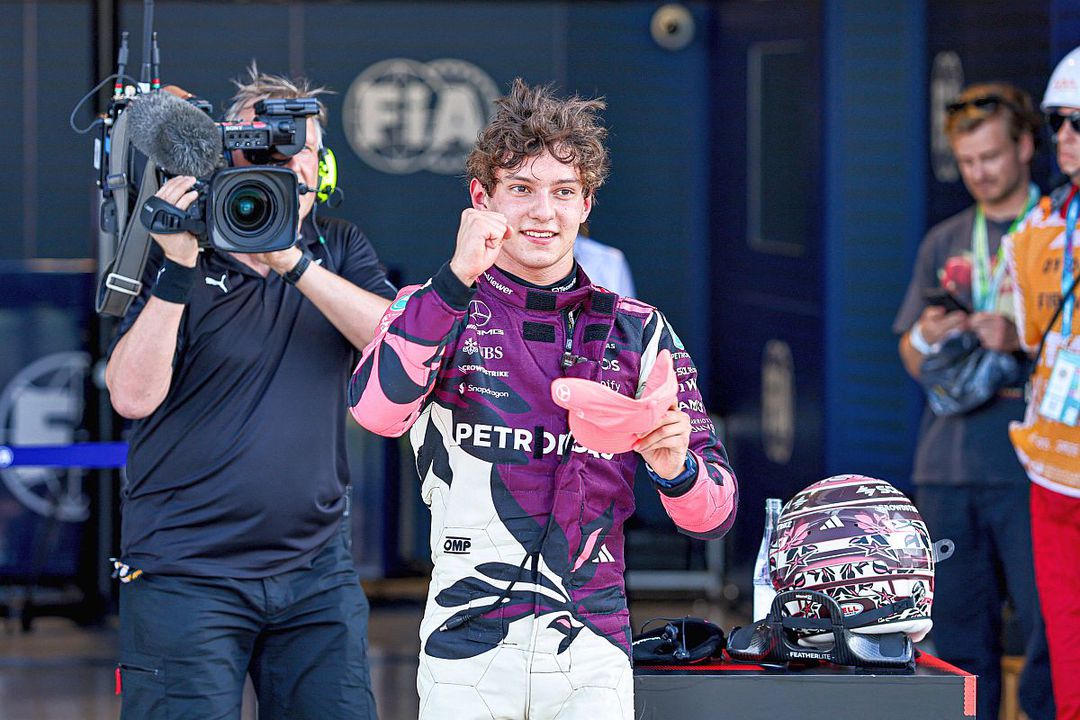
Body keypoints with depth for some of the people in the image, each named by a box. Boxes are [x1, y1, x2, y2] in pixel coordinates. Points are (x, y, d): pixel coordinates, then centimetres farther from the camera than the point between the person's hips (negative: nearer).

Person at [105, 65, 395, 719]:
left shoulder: (340, 252, 10)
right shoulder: (176, 258, -1)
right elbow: (133, 395, -13)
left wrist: (297, 262, -17)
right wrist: (178, 270, -21)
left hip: (317, 571, 3)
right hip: (186, 573, -3)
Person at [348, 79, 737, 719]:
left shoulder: (638, 331, 8)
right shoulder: (436, 309, 5)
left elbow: (714, 515, 5)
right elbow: (377, 410, -18)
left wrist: (674, 466, -17)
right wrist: (456, 280, -24)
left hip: (591, 656, 1)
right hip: (468, 652, -1)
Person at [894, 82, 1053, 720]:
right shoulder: (945, 243, 18)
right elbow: (912, 360, 20)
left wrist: (1021, 339, -16)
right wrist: (927, 337, -2)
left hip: (1028, 466, -4)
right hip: (948, 464, 4)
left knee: (1048, 631, -9)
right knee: (960, 631, 6)